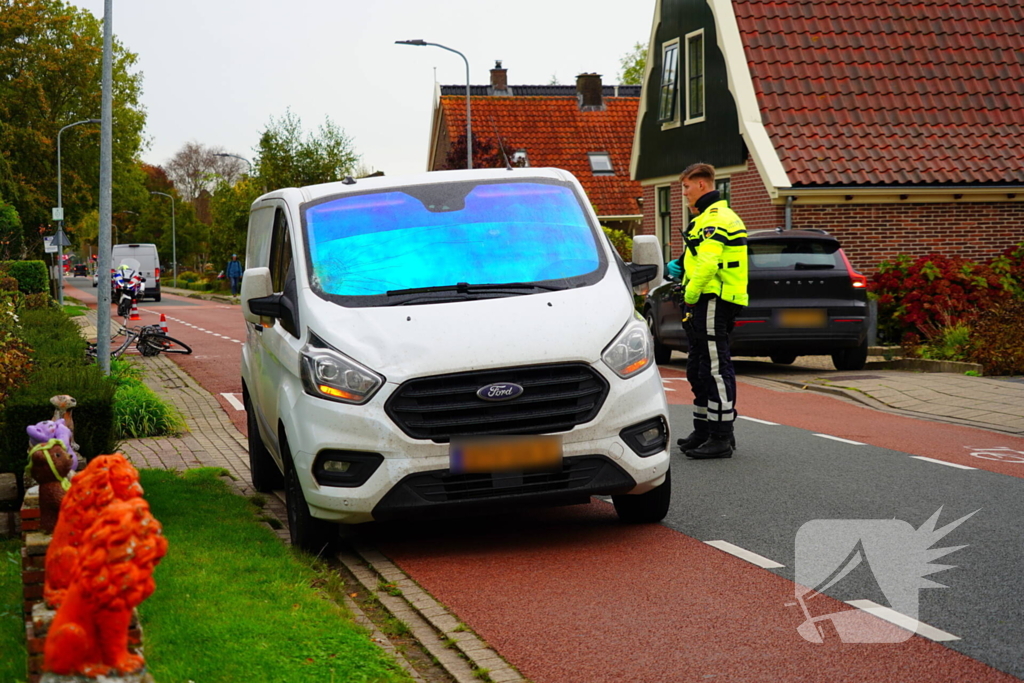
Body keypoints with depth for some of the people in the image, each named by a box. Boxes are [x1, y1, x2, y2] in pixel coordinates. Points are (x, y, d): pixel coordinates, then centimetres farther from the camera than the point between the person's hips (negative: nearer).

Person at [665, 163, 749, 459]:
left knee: (716, 369, -9)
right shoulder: (710, 217, 20)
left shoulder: (715, 219, -15)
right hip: (706, 303, 11)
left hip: (713, 301, -11)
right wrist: (680, 265, 10)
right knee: (698, 369, 17)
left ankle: (721, 438, -8)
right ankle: (703, 431, 25)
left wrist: (690, 296, -15)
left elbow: (707, 264, -25)